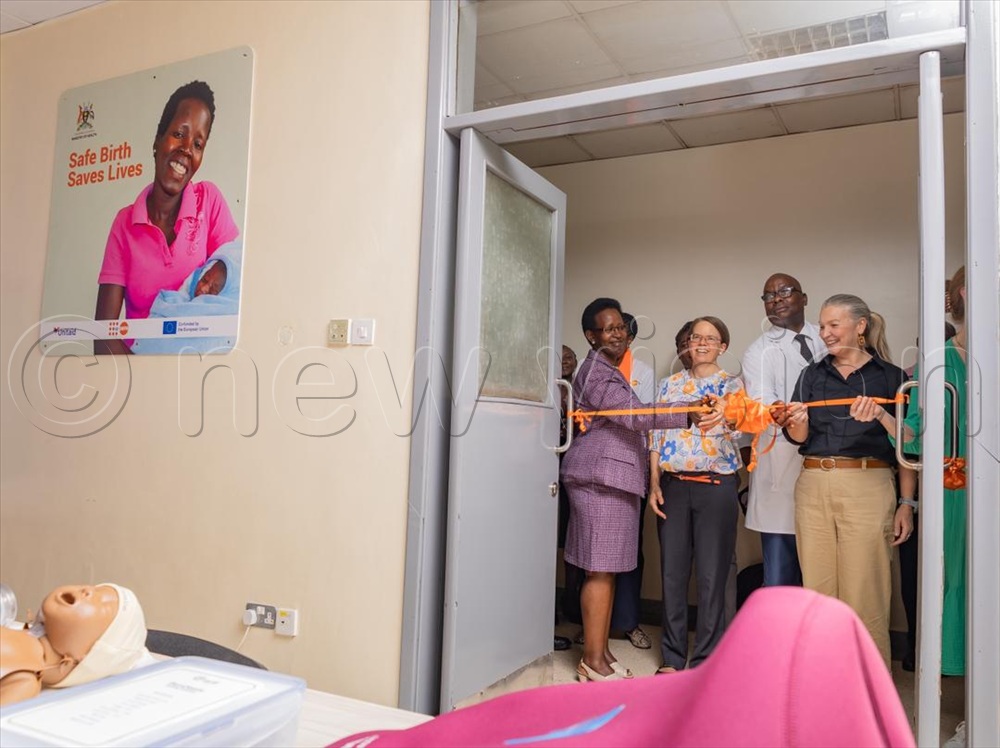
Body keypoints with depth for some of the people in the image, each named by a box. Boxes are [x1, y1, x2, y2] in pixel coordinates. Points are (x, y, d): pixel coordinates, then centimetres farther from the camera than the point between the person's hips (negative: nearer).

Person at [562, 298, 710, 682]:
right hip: (600, 477, -9)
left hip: (615, 478, 9)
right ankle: (592, 660, 2)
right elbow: (636, 415, -21)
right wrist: (690, 416, -29)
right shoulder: (596, 371, -10)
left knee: (608, 570, 11)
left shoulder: (612, 371, 23)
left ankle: (601, 652, 18)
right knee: (601, 570, -6)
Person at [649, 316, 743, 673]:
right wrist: (654, 484, 1)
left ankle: (705, 661, 13)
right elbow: (657, 435, 10)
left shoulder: (732, 384, 4)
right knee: (672, 571, 6)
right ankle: (672, 657, 18)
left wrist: (718, 417, -38)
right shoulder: (669, 384, 13)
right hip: (673, 485, 3)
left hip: (716, 485, -3)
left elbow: (736, 428, -14)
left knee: (711, 575, 0)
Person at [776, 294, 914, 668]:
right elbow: (800, 437, 5)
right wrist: (795, 422, -18)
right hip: (814, 486, 3)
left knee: (864, 589, -3)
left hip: (868, 486, -3)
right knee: (817, 587, 6)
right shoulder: (813, 374, 13)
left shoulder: (891, 376, 5)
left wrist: (906, 504, -3)